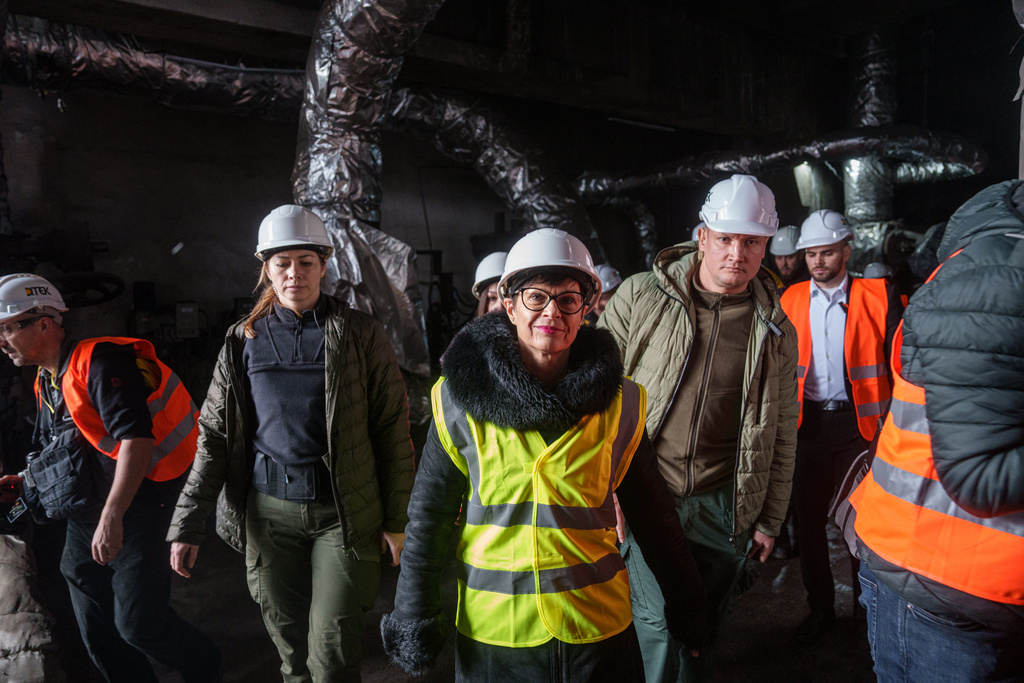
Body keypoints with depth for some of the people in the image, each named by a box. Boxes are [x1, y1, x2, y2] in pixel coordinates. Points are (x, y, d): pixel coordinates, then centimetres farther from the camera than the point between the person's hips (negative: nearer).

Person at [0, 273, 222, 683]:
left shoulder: (98, 362, -16)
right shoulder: (46, 381, 13)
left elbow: (136, 437, -27)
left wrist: (112, 517, -30)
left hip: (135, 506, -9)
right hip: (84, 516, 9)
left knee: (137, 622, -8)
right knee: (98, 634, 13)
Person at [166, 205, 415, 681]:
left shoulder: (360, 335, -3)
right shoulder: (243, 341, 6)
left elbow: (393, 431, -3)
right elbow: (214, 436, 6)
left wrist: (396, 520, -5)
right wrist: (187, 525, 2)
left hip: (343, 512, -2)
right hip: (269, 512, 3)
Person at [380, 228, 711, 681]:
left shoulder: (619, 405, -6)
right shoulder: (461, 399, -9)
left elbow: (651, 513, 4)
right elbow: (429, 516, -2)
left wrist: (686, 606, 8)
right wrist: (414, 618, -1)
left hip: (596, 624, 1)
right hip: (492, 631, 0)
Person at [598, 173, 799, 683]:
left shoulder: (776, 331, 2)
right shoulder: (640, 297, -6)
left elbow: (782, 435, 8)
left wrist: (770, 520, 8)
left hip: (725, 503, 3)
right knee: (657, 621, -3)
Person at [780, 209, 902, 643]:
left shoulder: (878, 297, -4)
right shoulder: (791, 299, 5)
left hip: (859, 422, -2)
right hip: (808, 423, 3)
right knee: (809, 518, 10)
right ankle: (820, 607, 28)